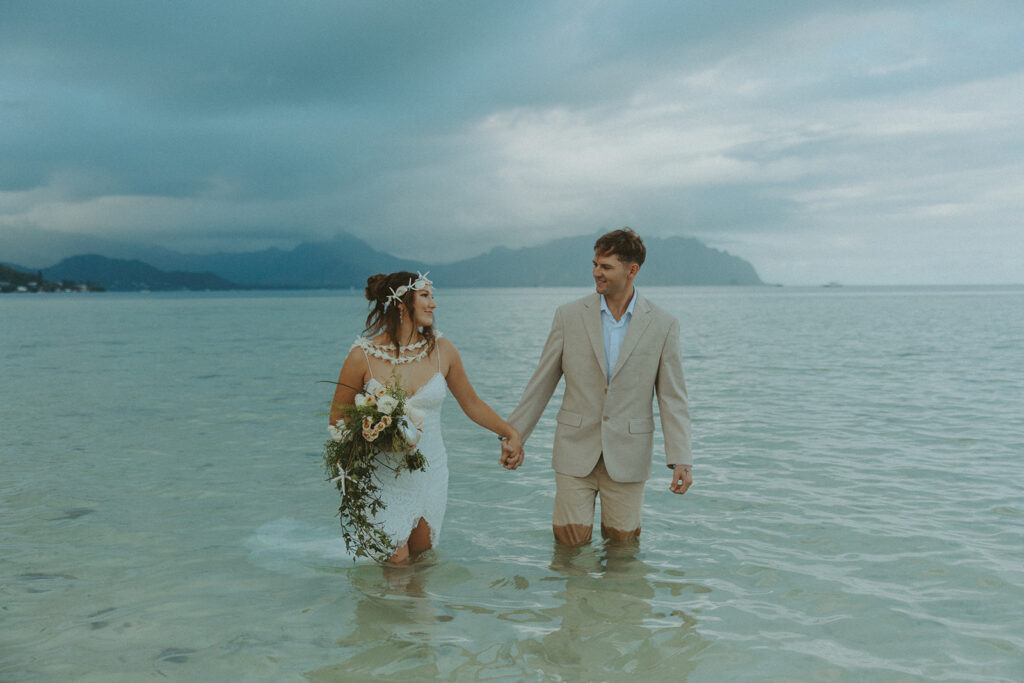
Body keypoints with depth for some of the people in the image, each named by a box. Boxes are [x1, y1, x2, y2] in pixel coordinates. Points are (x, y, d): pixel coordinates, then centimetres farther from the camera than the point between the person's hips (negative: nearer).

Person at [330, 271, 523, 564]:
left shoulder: (441, 350, -2)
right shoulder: (363, 356, -11)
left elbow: (472, 403, 11)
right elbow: (338, 418, 0)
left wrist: (511, 433, 7)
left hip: (430, 473, 3)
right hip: (385, 478, -3)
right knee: (396, 564, -2)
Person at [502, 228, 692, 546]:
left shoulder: (663, 325, -3)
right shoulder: (570, 316, -2)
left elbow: (672, 398, -2)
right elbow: (540, 385, 3)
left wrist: (680, 460, -11)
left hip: (627, 456, 0)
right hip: (576, 451, 0)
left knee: (622, 541, 8)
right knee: (572, 540, 3)